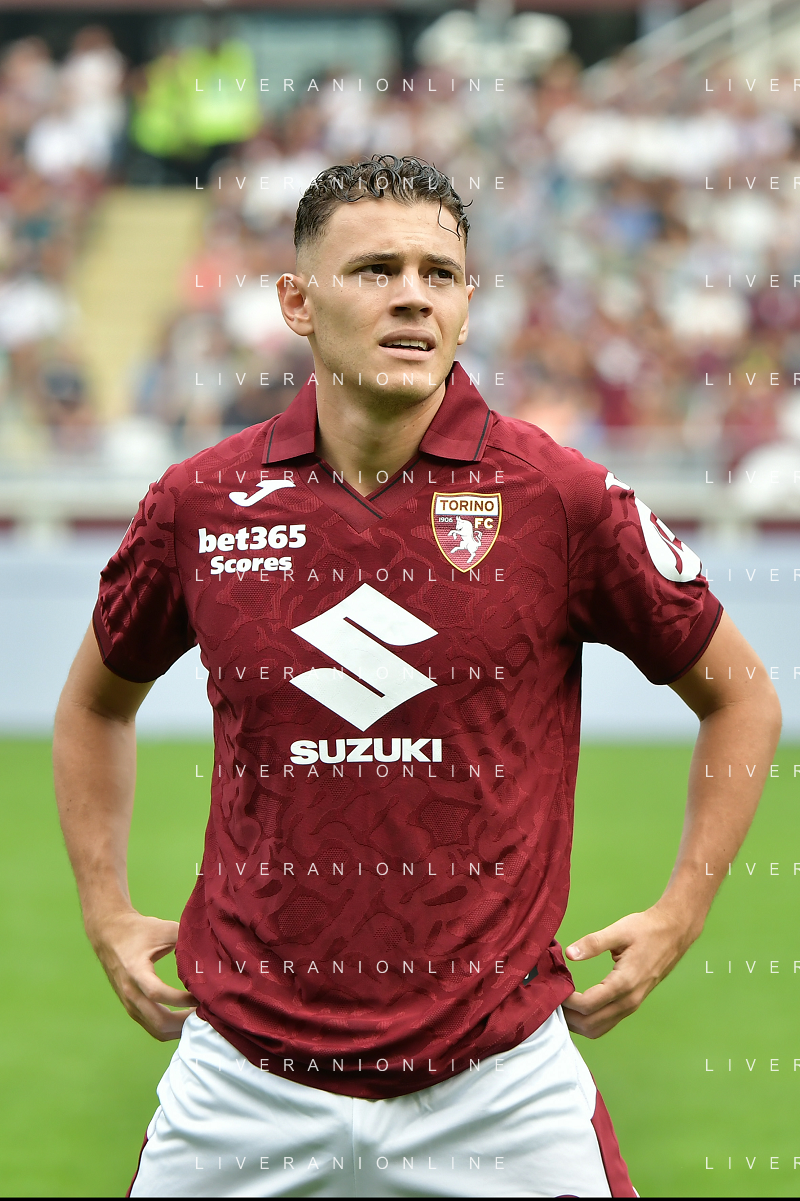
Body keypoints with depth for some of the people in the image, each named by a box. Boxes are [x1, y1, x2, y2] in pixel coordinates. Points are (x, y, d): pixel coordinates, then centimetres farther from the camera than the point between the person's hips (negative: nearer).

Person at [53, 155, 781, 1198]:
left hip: (494, 1076, -1)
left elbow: (739, 693, 8)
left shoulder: (562, 499, -6)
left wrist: (681, 913, 3)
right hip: (245, 1066, 2)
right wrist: (108, 910, 13)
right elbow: (98, 698, 19)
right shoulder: (200, 504, 0)